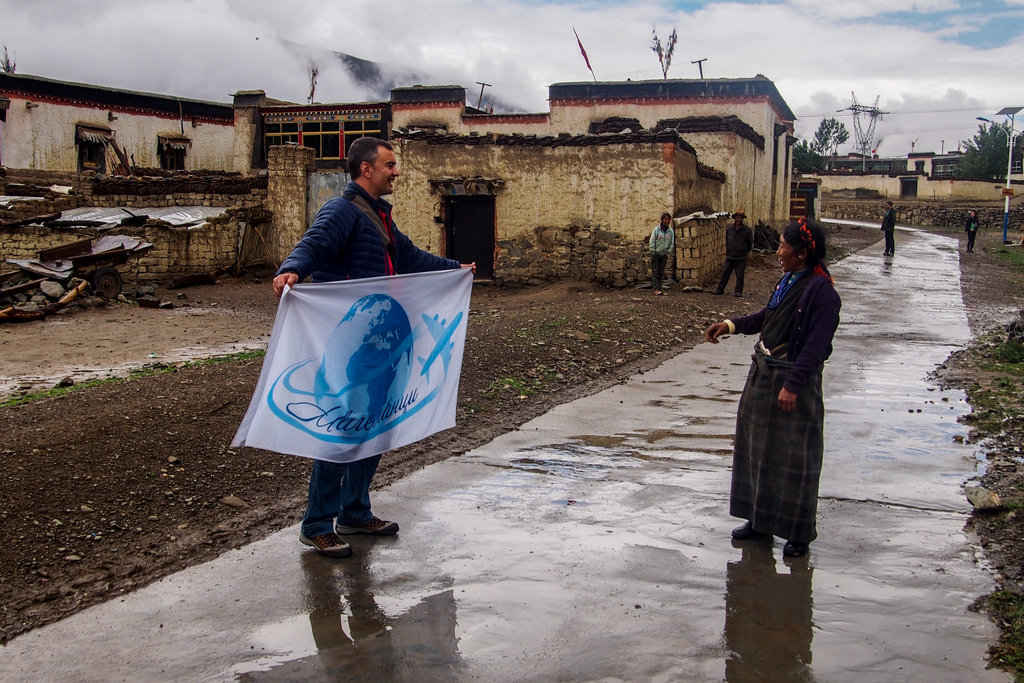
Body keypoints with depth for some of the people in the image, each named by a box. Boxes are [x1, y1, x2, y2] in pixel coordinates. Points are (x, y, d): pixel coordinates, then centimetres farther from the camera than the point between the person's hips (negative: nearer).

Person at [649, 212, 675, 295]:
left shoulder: (671, 231, 0)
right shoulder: (656, 230, -11)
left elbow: (672, 243, 8)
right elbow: (651, 242, -8)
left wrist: (668, 252, 2)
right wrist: (653, 252, -8)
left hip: (664, 254, 4)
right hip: (655, 254, -4)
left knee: (661, 272, 5)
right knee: (655, 272, -6)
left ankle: (660, 288, 8)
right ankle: (655, 289, -9)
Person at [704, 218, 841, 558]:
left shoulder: (820, 291, -20)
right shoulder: (789, 280, 5)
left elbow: (815, 346, -22)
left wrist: (792, 385, -24)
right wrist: (732, 325, 11)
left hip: (793, 378, -9)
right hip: (764, 371, 9)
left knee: (792, 456, 2)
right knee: (758, 447, 17)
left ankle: (798, 532, 16)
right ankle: (761, 518, 32)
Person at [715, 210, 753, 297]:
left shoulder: (746, 231, -6)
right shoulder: (729, 229, 2)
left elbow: (750, 244, 6)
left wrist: (745, 252, 13)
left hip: (741, 258, -3)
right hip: (729, 257, 3)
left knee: (740, 276, 0)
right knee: (725, 273, 5)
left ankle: (738, 291, 10)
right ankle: (720, 289, 12)